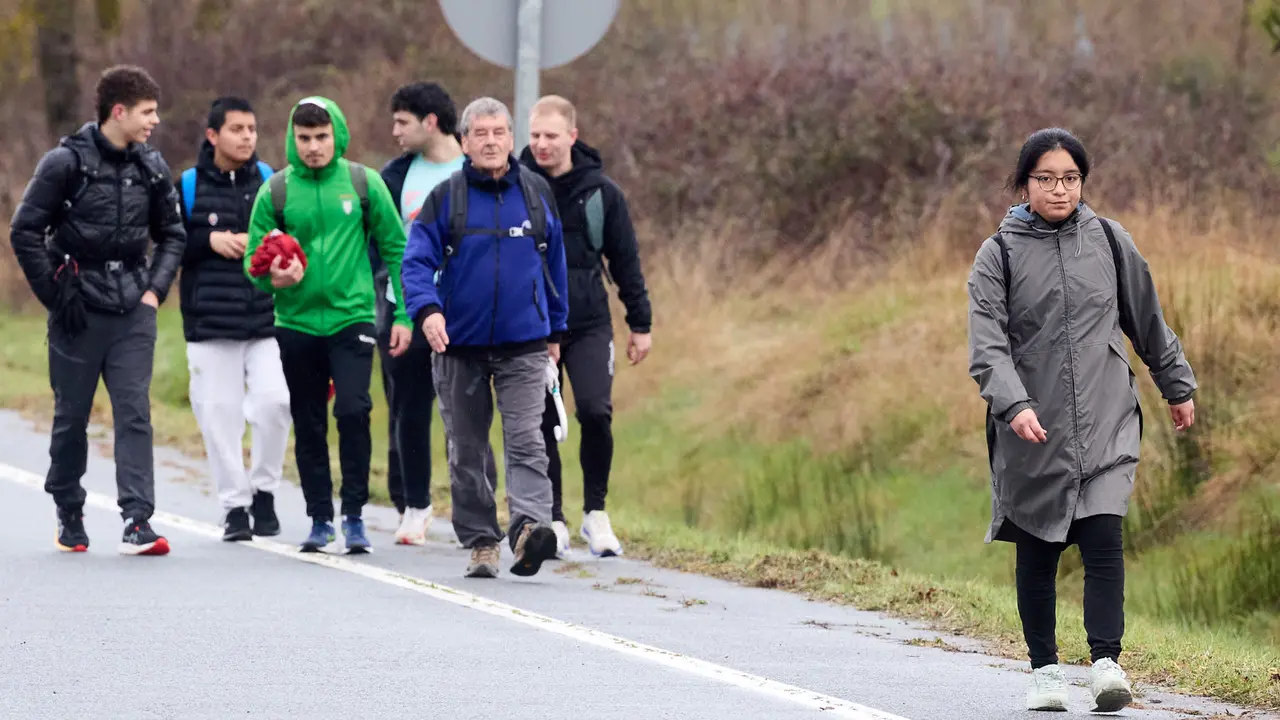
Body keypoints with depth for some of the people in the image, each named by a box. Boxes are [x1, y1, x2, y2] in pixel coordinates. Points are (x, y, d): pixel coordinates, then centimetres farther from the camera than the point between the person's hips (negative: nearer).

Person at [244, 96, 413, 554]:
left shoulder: (363, 183, -1)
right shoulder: (275, 191, 1)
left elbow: (395, 249, 4)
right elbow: (253, 260, 4)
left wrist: (403, 315, 0)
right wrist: (275, 278, -19)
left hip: (352, 316, -2)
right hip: (297, 323, 2)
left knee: (353, 410, -16)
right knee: (308, 425, 8)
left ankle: (354, 514, -4)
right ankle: (320, 519, 20)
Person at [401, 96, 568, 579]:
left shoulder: (537, 195, 7)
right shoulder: (446, 198, 2)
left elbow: (554, 264, 16)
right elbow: (417, 262, -4)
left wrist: (555, 330, 18)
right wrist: (427, 310, -23)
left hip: (524, 346, -1)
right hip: (460, 345, 1)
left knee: (526, 441, -16)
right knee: (467, 451, 7)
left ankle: (529, 527, -29)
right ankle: (480, 542, 16)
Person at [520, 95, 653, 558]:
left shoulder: (600, 192, 1)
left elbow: (625, 261, 8)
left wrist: (640, 324, 9)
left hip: (589, 326, -1)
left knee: (595, 411, -16)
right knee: (542, 424, 2)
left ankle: (595, 510, 0)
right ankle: (553, 520, 13)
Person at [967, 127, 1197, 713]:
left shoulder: (1109, 241, 6)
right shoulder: (998, 255, -1)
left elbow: (1147, 320, 18)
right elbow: (987, 344, -11)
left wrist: (1177, 388, 24)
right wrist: (1013, 405, -26)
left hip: (1106, 424, 0)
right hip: (1032, 432, 0)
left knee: (1104, 540, -14)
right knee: (1037, 554, 8)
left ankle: (1106, 661, -15)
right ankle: (1044, 670, 18)